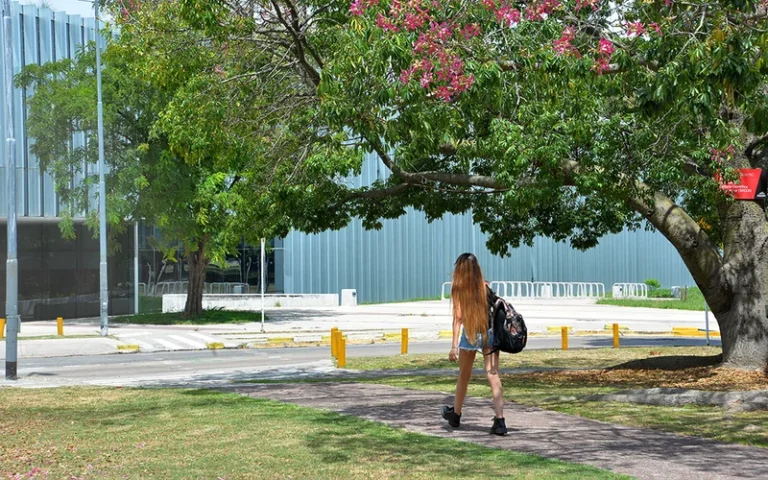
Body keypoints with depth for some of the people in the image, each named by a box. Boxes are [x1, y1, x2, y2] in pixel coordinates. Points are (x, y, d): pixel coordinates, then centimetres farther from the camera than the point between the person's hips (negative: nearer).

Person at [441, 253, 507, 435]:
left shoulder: (458, 288, -6)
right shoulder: (485, 287, 1)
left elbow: (458, 317, -11)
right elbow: (494, 311, 1)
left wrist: (454, 345, -13)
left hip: (469, 335, -1)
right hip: (489, 334, 1)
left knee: (464, 376, 18)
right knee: (493, 376, -5)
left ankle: (455, 414, 36)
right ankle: (499, 420, -16)